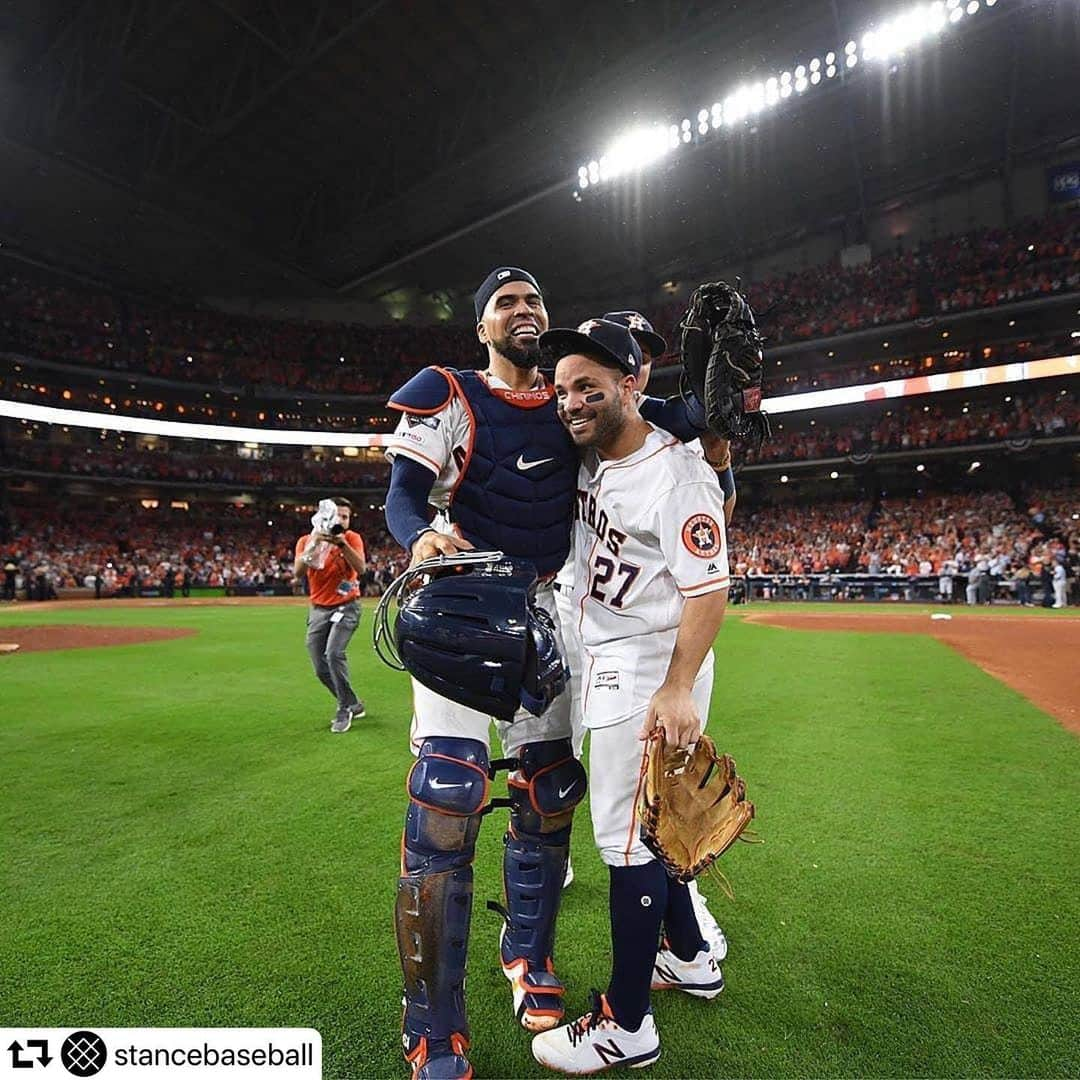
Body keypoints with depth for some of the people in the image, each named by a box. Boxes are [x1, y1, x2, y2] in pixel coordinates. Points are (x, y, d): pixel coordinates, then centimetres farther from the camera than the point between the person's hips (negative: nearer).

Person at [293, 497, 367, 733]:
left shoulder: (352, 538, -6)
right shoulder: (306, 540, -1)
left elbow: (360, 568, -22)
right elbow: (297, 572, -17)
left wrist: (342, 544, -31)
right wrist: (314, 544, -28)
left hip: (347, 606, -4)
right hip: (318, 609, 4)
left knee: (333, 654, -23)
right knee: (321, 668, 5)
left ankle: (345, 709, -6)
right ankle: (353, 704, 25)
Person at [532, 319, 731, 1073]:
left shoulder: (676, 472, -18)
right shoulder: (592, 459, 7)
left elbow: (710, 588, -20)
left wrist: (678, 688, -25)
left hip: (656, 668, -9)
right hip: (609, 664, 9)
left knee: (628, 833, 0)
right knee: (647, 819, 20)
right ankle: (690, 959, 41)